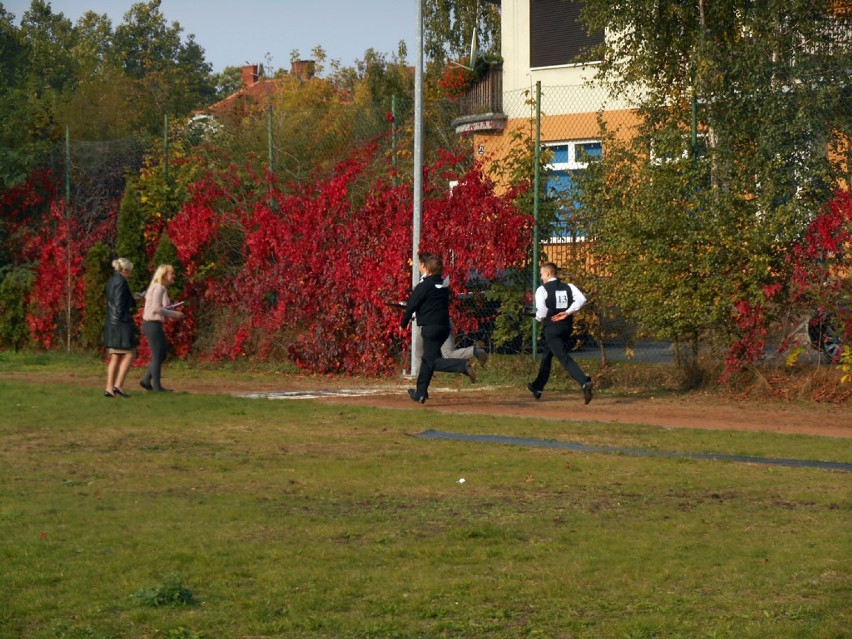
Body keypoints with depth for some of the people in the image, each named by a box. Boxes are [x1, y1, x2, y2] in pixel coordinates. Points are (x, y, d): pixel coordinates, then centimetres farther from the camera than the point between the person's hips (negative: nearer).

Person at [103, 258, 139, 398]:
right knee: (129, 354, -2)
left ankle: (109, 388, 5)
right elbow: (119, 305, -19)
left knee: (115, 357, 9)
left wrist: (132, 299, 19)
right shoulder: (121, 282, -14)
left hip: (111, 324, 9)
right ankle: (118, 385, -9)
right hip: (122, 323, -9)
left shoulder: (111, 282, 15)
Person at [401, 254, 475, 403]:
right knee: (427, 360, 16)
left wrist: (404, 323, 8)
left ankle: (462, 366, -28)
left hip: (430, 327, -8)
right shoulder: (443, 284, 11)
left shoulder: (424, 285, -11)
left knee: (432, 361, -9)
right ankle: (421, 393, 21)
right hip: (445, 326, 8)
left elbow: (411, 306, -9)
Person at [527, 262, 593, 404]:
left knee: (564, 358, -14)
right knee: (547, 356, 23)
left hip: (551, 328, -7)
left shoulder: (542, 290, -6)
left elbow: (541, 312, -15)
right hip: (567, 327, 7)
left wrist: (539, 318, 7)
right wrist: (568, 312, -5)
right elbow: (581, 299, -7)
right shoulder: (568, 287, 10)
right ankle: (538, 387, 36)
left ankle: (584, 382, -35)